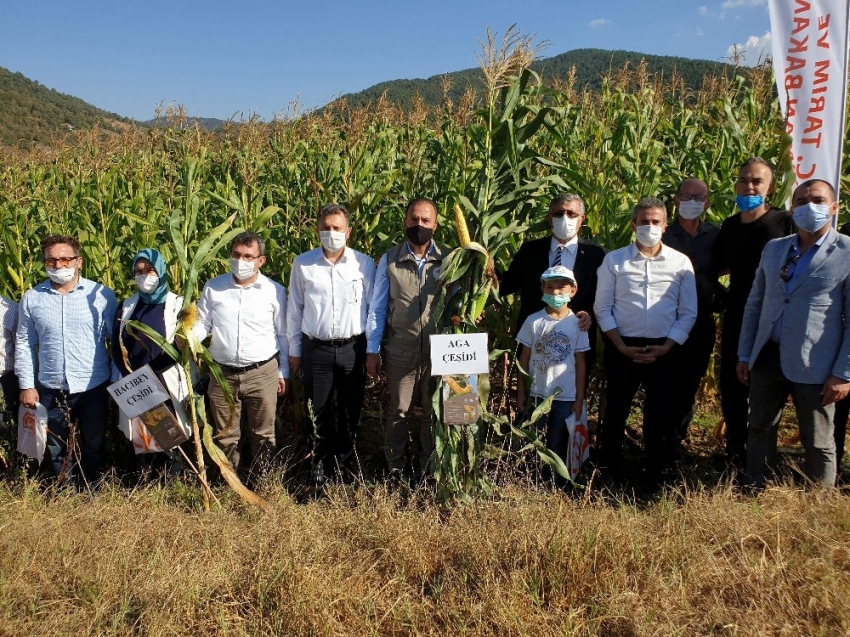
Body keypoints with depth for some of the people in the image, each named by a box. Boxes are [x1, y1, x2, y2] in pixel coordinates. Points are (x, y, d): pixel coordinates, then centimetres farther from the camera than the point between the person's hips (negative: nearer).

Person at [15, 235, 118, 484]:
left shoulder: (102, 295, -7)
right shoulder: (31, 298, 0)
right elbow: (24, 344, 5)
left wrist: (117, 382, -4)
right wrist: (27, 385, 2)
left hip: (94, 388, -2)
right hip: (51, 390, 2)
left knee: (93, 447, 14)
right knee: (57, 449, 16)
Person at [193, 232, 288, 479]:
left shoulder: (275, 291, -2)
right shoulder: (213, 287, 1)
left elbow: (283, 335, 4)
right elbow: (202, 323, 6)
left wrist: (283, 372, 5)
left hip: (262, 373, -1)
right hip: (223, 374, 2)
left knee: (262, 434, 10)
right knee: (225, 435, 13)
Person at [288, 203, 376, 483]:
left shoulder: (364, 264, -3)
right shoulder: (302, 263, -2)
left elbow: (374, 308, 2)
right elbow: (295, 309, 5)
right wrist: (294, 350, 7)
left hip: (353, 348, 0)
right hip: (316, 348, 0)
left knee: (351, 411, 12)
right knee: (318, 411, 10)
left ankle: (347, 465, 31)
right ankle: (320, 465, 30)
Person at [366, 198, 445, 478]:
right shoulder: (389, 260, -3)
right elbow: (377, 307, 1)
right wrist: (372, 350, 1)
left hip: (439, 351, 1)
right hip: (401, 351, 0)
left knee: (434, 411, 14)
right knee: (398, 411, 11)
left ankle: (430, 467, 32)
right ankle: (395, 467, 27)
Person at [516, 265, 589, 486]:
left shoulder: (577, 324, -3)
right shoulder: (533, 321, -2)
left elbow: (580, 364, 1)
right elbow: (524, 360, 2)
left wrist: (579, 400, 0)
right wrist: (521, 394, 1)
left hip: (565, 397, 0)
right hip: (537, 394, 1)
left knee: (558, 445, 9)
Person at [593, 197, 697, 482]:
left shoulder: (681, 263, 3)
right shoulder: (614, 260, 1)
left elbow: (688, 313, 3)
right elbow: (602, 308, 0)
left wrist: (665, 348, -8)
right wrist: (622, 347, -8)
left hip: (664, 350, 1)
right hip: (622, 348, -1)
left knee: (663, 414, 6)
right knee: (616, 412, 6)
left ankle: (655, 475, 24)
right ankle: (608, 474, 22)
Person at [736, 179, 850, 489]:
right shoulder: (773, 248, 9)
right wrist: (744, 355, 11)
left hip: (814, 366, -5)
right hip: (767, 358, 5)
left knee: (818, 442, 8)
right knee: (760, 430, 14)